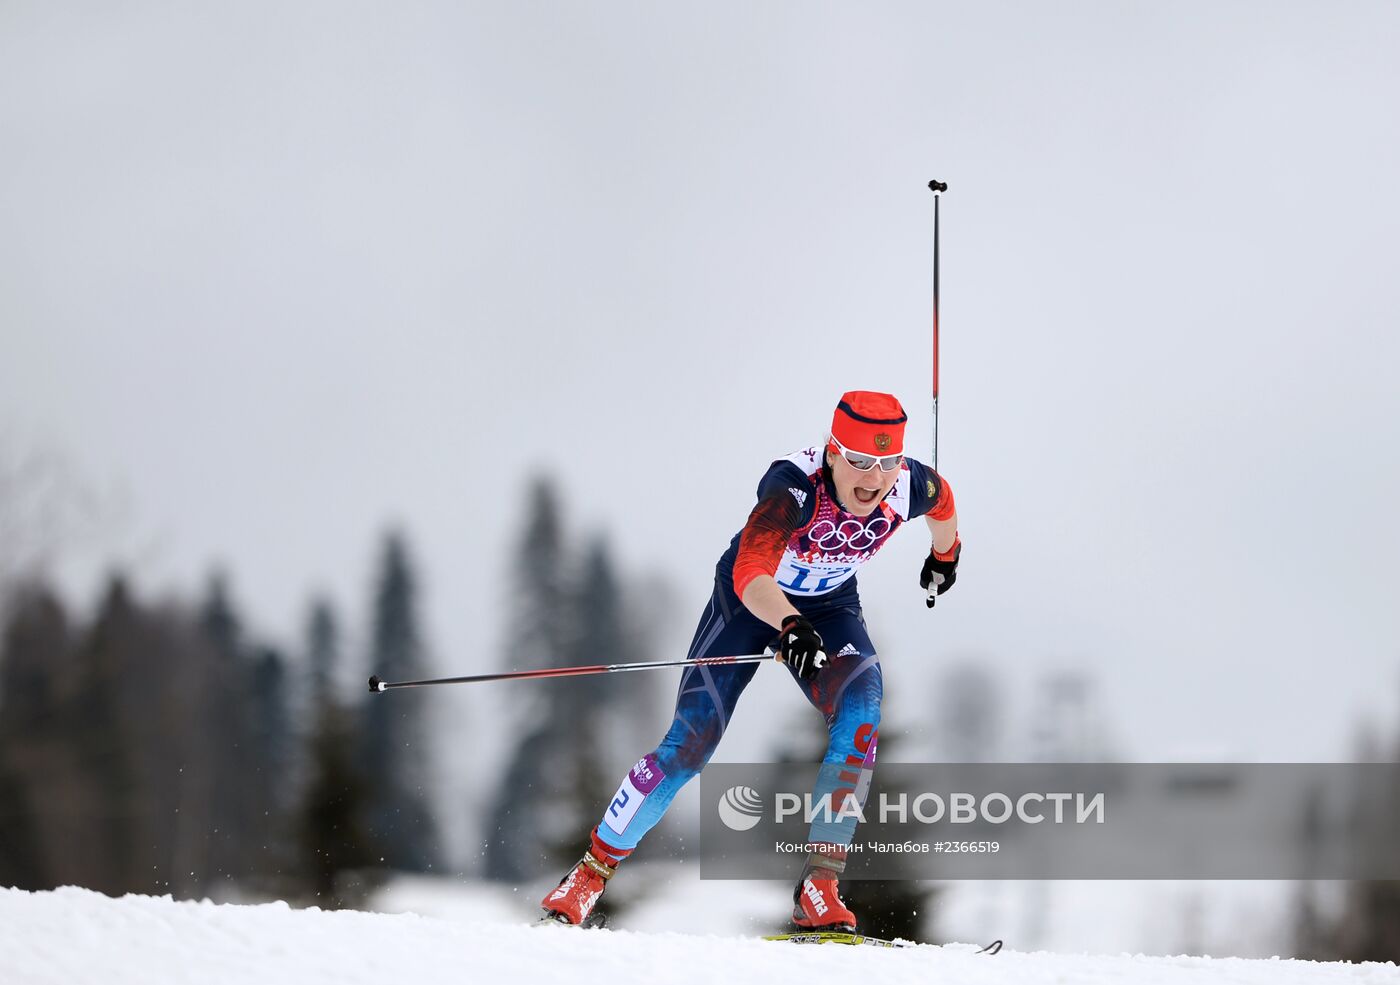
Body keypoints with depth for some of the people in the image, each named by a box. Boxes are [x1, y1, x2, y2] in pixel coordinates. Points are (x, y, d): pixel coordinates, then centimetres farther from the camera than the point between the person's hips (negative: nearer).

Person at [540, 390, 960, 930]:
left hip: (830, 606, 3)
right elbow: (750, 575, -52)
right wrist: (791, 626, -71)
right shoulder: (794, 486, -38)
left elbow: (943, 501, 3)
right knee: (690, 743, -10)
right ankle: (591, 873, 8)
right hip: (751, 598, -3)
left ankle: (818, 889, -23)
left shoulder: (910, 486, -24)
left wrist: (945, 555, 24)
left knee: (861, 710, -25)